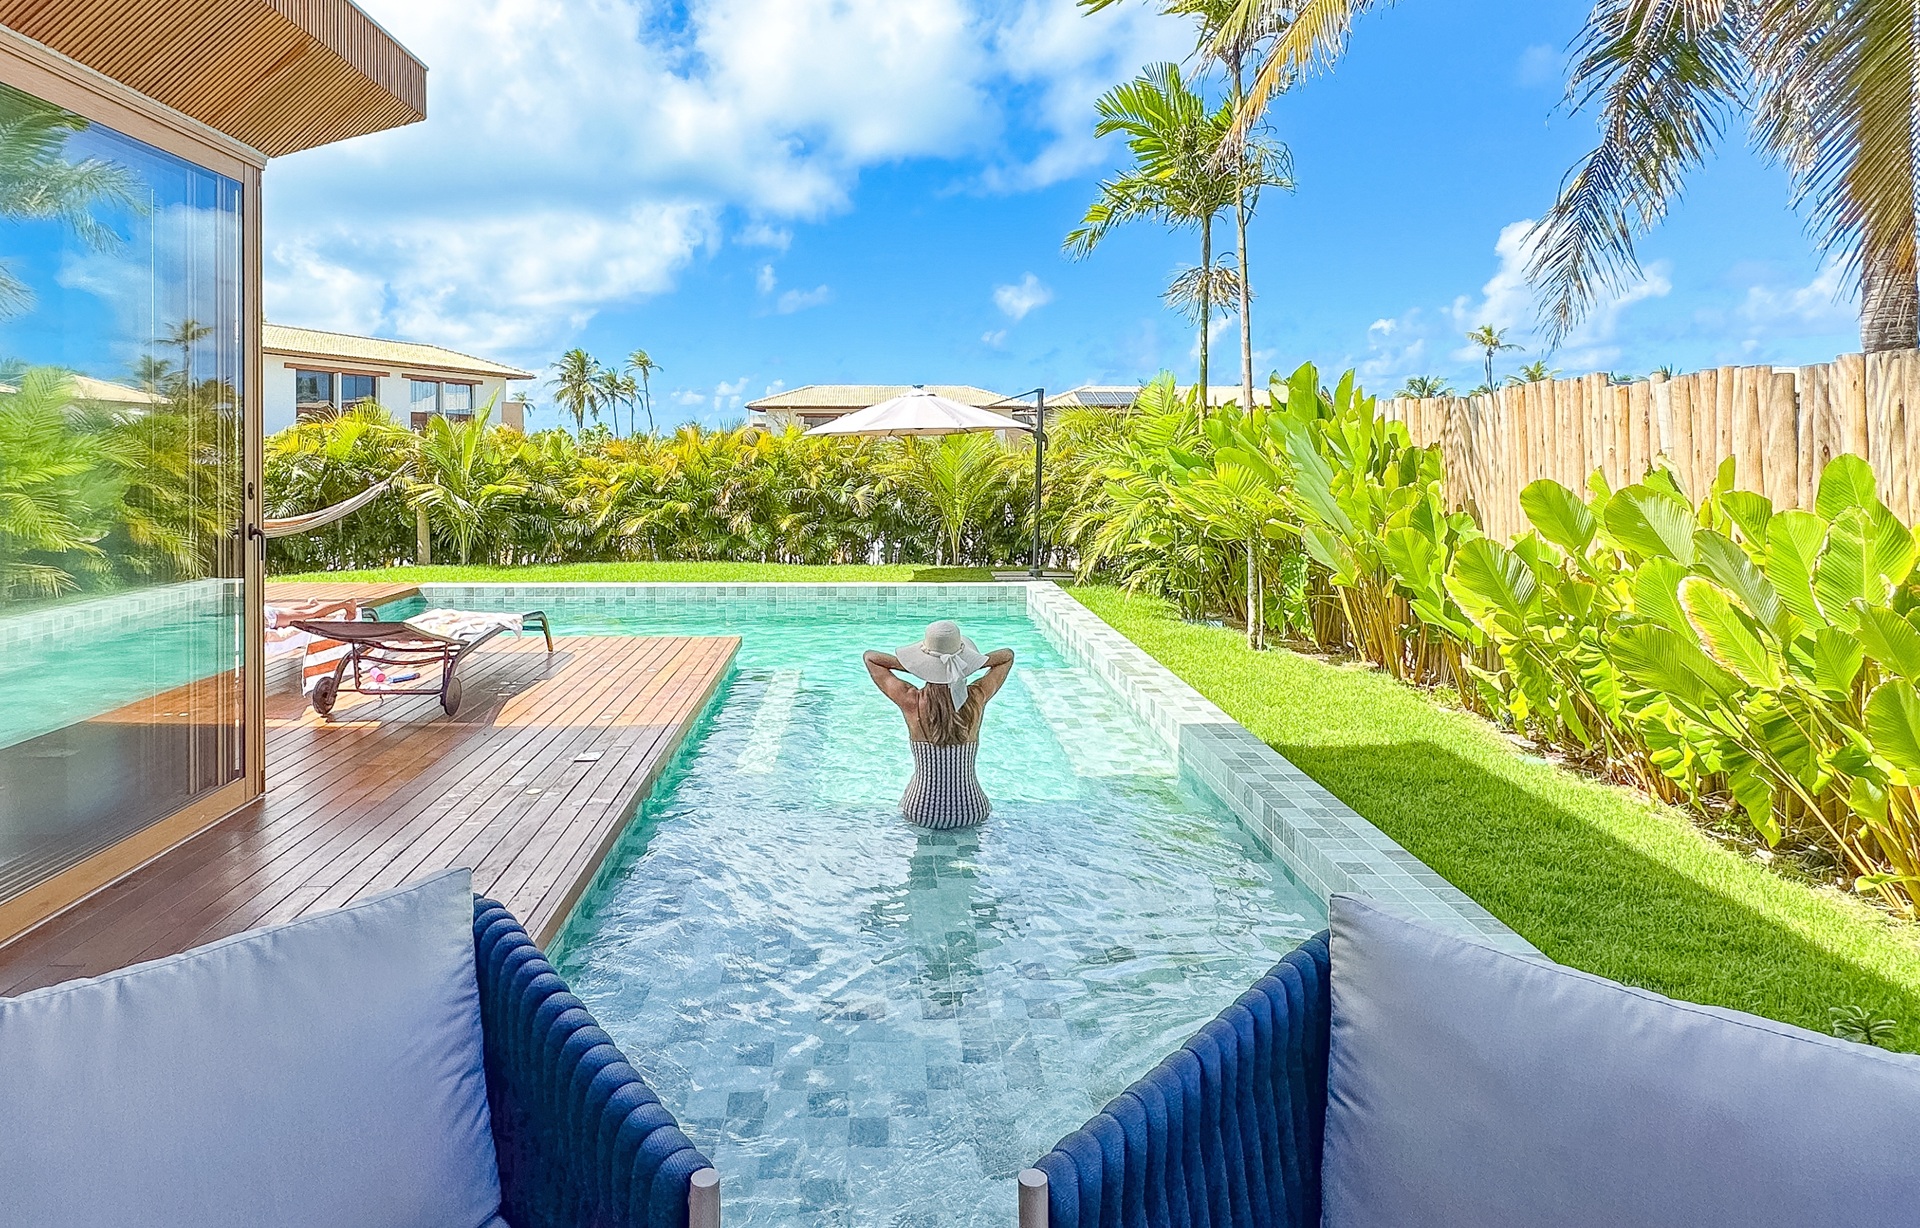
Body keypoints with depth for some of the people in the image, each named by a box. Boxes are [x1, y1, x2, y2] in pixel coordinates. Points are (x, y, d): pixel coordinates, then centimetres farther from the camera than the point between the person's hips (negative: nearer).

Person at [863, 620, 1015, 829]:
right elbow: (1008, 655, 8)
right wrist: (969, 664, -6)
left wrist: (911, 665, -10)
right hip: (973, 813, 1)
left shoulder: (911, 701, -16)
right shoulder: (977, 698, -12)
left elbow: (870, 657, 1)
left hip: (921, 814, -1)